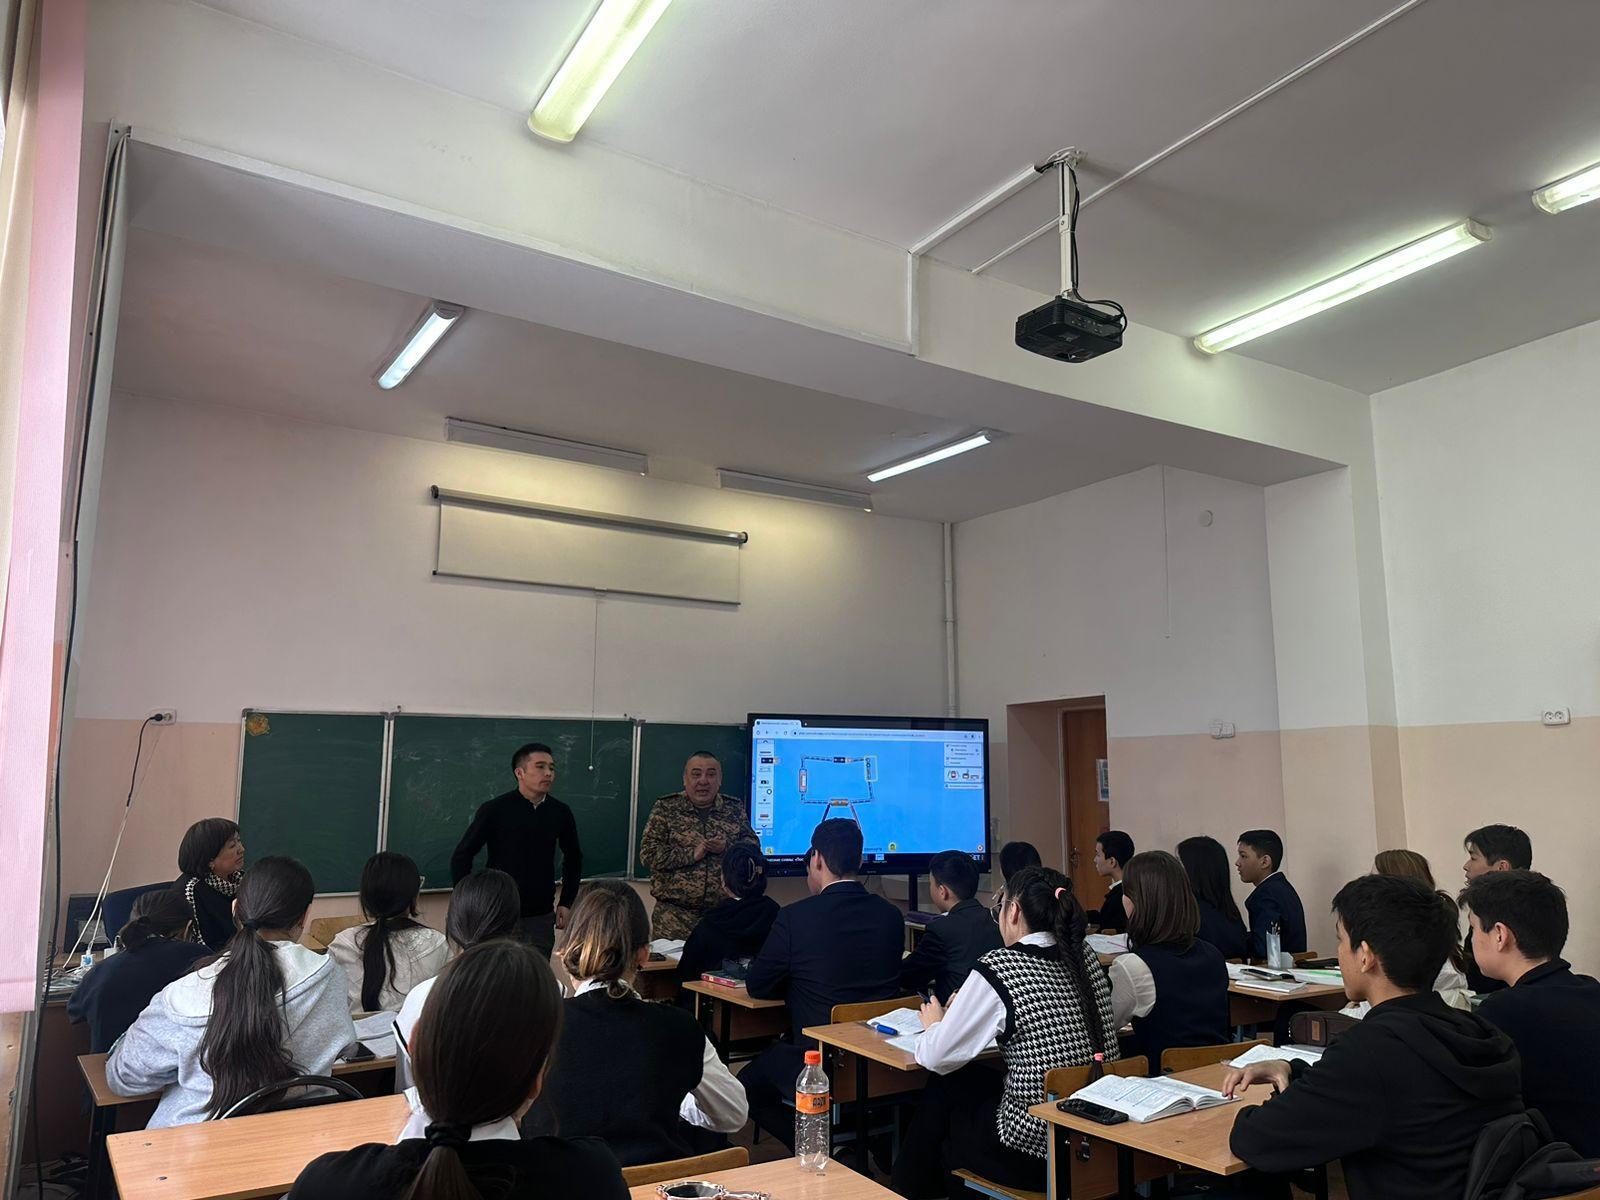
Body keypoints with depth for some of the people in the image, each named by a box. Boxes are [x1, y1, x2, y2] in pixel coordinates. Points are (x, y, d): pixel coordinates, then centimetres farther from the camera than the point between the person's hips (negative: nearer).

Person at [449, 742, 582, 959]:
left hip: (541, 917, 3)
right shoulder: (494, 810, -8)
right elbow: (461, 857, -2)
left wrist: (566, 903, 13)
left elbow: (574, 858, 17)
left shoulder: (560, 813, 2)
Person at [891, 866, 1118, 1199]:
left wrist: (934, 1024, 12)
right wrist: (968, 1005, 20)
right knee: (974, 1081, 25)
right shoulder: (1086, 958, 1)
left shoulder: (999, 967, -18)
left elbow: (938, 1057, -10)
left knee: (944, 1088, 19)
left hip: (1034, 1152, -6)